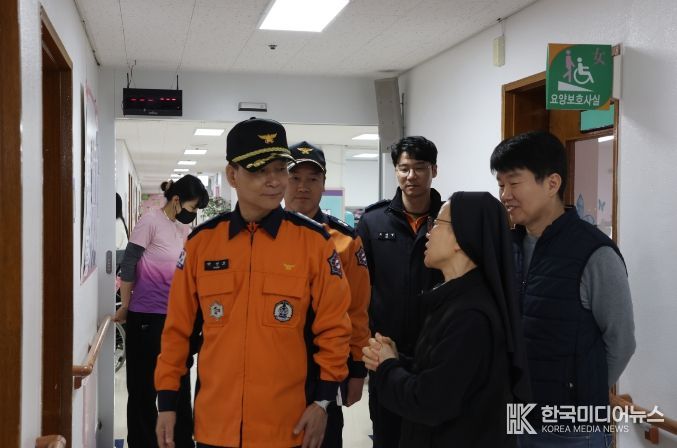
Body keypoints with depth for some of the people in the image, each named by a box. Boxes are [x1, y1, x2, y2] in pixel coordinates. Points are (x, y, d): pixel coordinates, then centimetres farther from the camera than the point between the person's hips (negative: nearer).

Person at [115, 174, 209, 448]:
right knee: (143, 388, 8)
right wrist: (125, 307, -2)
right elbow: (128, 266, -9)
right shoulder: (151, 221, -11)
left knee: (180, 385, 12)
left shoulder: (185, 228, 8)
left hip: (177, 317, 6)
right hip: (147, 317, -6)